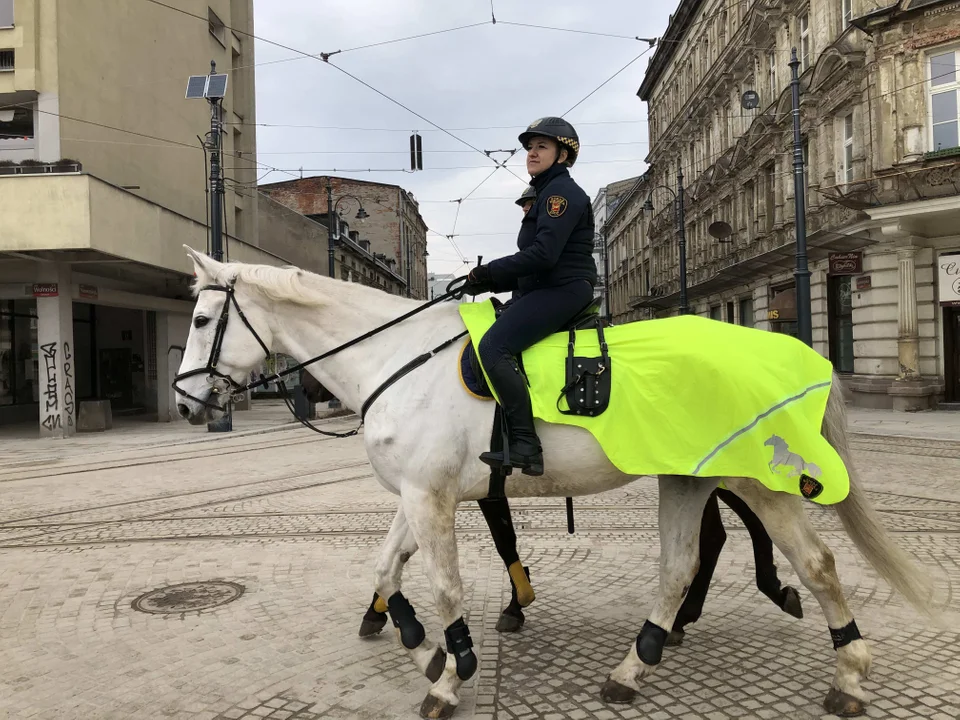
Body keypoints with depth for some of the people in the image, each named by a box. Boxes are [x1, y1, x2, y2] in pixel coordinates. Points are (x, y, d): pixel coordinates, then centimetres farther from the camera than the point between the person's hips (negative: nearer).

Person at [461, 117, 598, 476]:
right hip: (542, 290, 11)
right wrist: (489, 281, 8)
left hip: (563, 290, -11)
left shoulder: (562, 191, -8)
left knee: (493, 346, -27)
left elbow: (543, 254, -21)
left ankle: (525, 446, -27)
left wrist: (489, 272, -14)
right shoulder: (546, 193, 24)